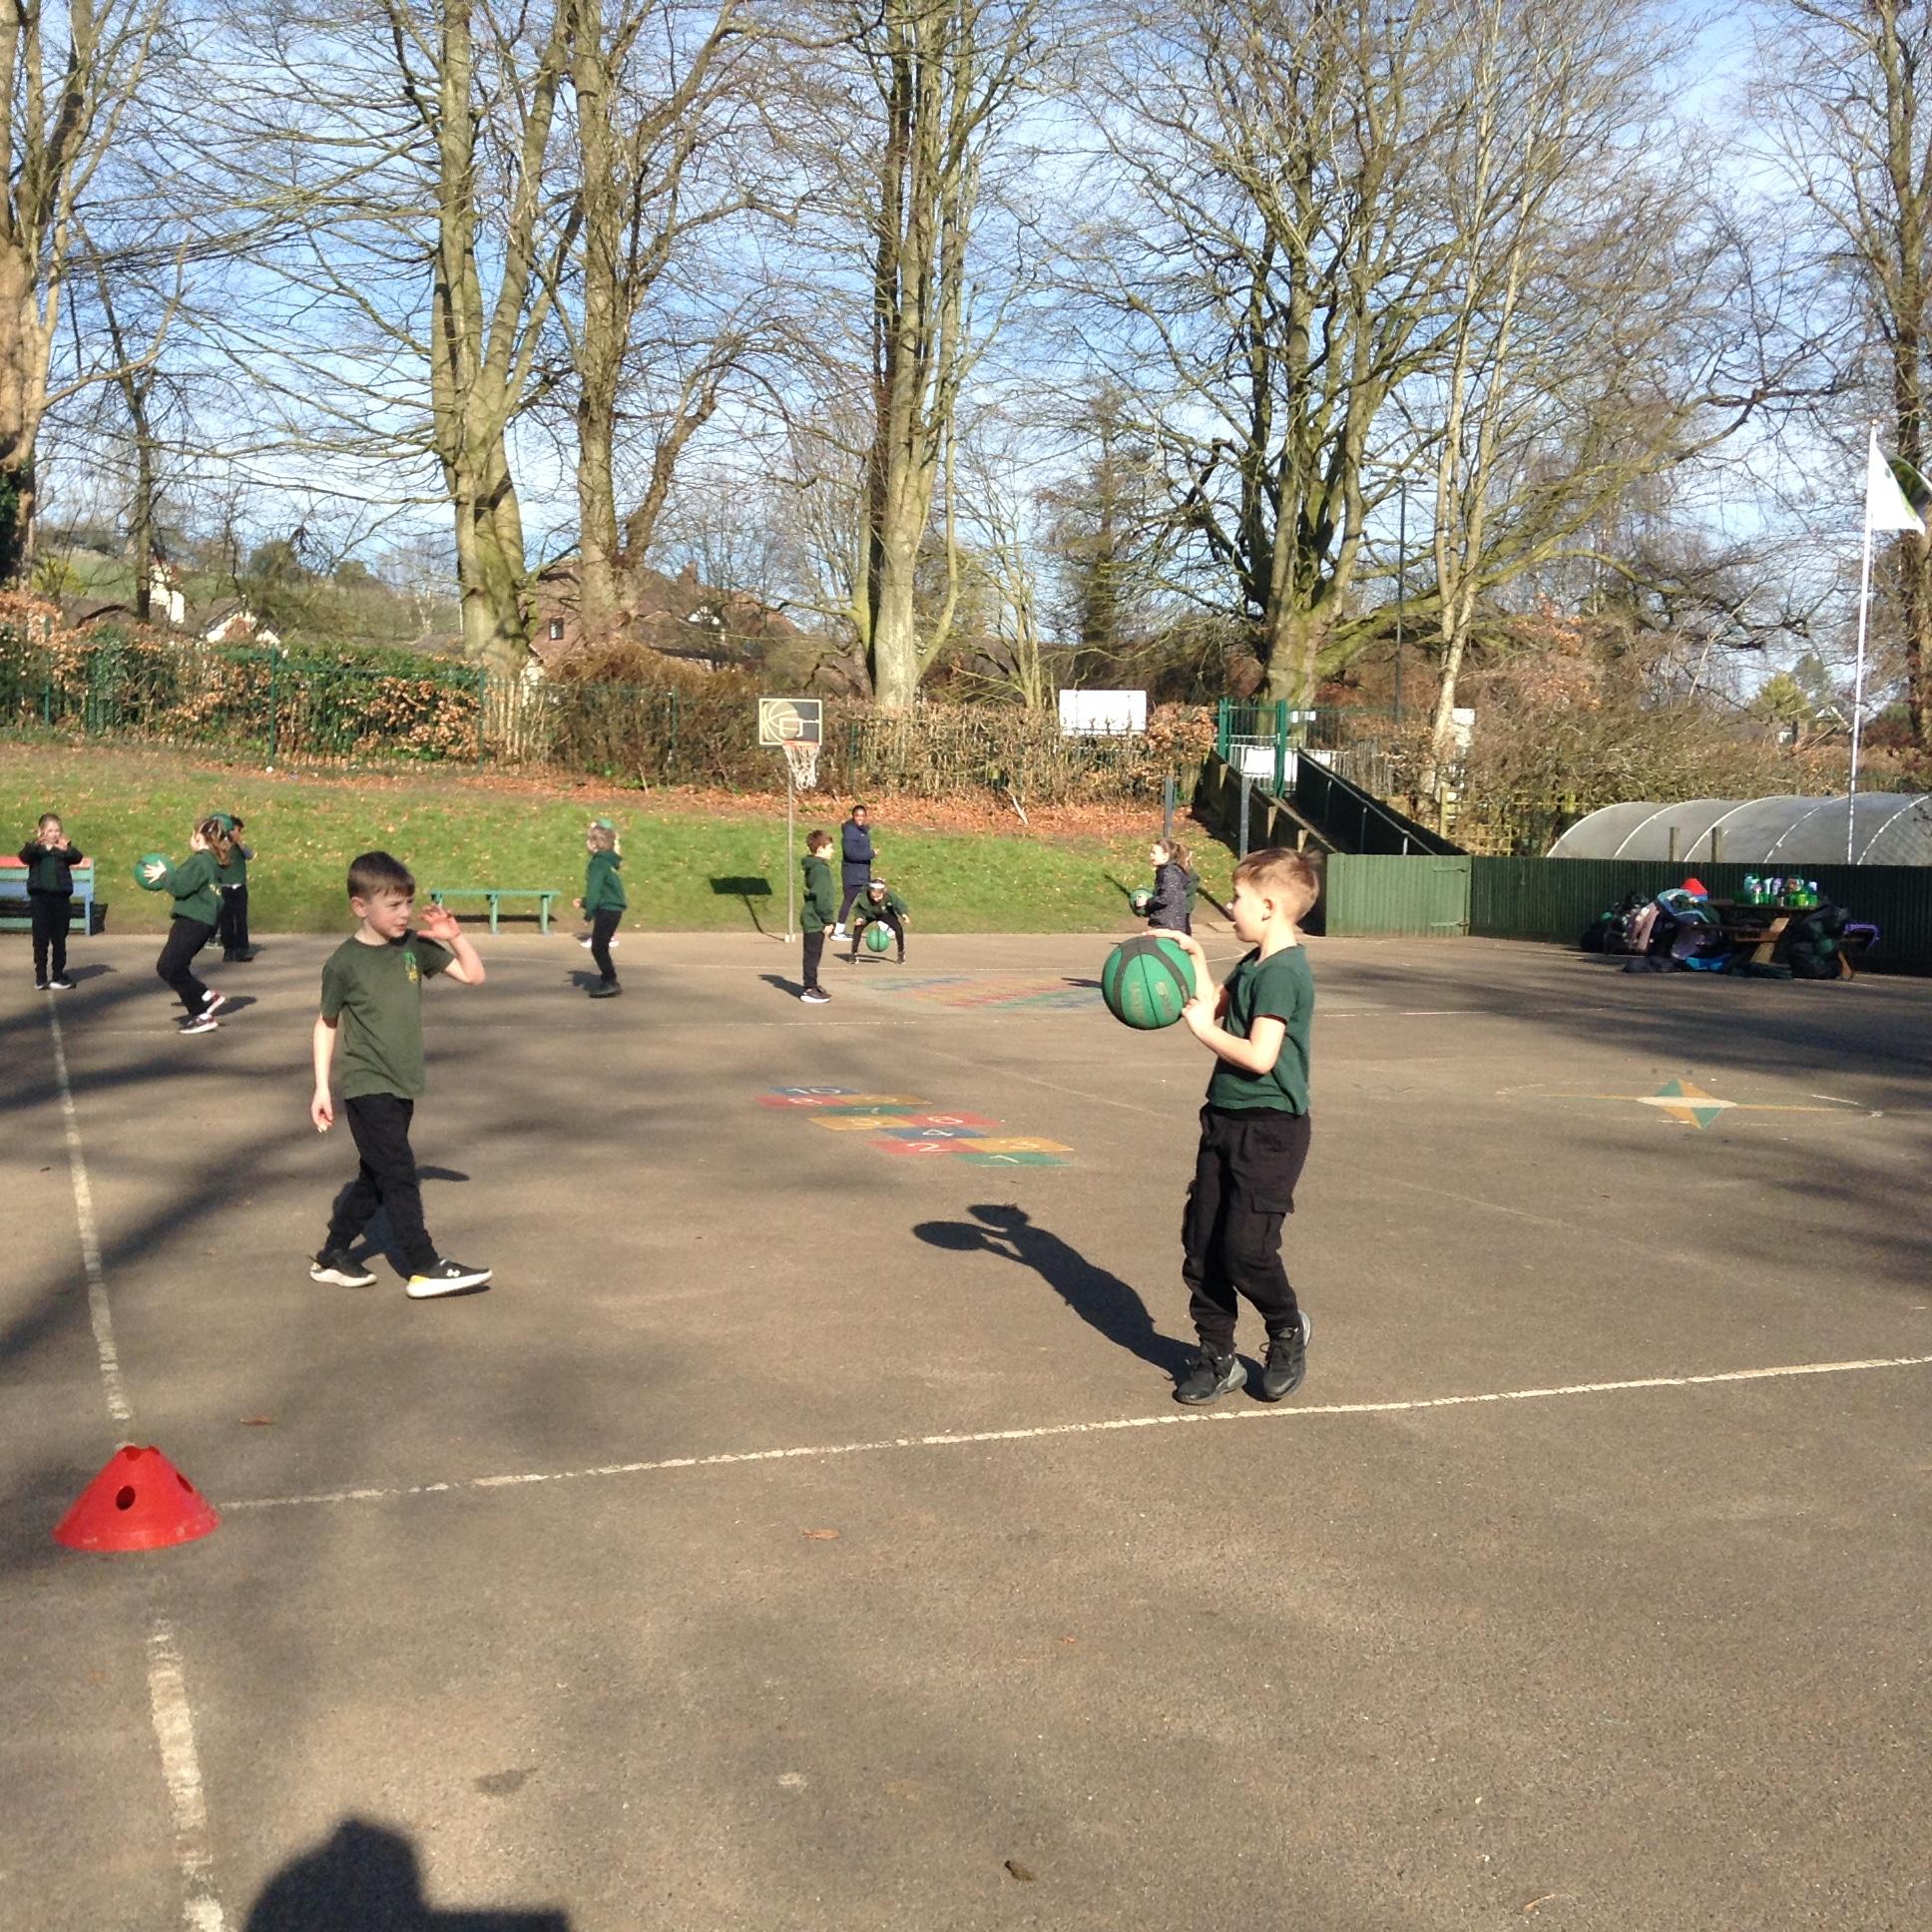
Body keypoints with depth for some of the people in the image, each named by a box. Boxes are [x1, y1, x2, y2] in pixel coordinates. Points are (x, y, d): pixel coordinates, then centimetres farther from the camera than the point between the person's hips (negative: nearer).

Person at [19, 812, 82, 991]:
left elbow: (78, 857, -14)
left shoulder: (64, 848, 5)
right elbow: (24, 857, -18)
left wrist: (67, 849, -36)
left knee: (59, 940, 7)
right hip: (40, 899, -1)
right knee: (41, 940, 2)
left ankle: (58, 976, 15)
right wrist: (36, 844, -38)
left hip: (61, 899, 1)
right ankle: (40, 978, 6)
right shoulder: (34, 848, 2)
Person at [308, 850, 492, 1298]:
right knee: (400, 1177, -7)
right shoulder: (344, 963, -9)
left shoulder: (415, 947, 3)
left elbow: (474, 975, 7)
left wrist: (455, 937, -8)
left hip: (402, 1088, 6)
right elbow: (327, 1025, 0)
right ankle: (425, 1268, -1)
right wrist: (321, 1088, -1)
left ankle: (332, 1257, 26)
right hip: (368, 1089, -6)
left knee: (376, 1178, 13)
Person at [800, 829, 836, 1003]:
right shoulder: (820, 869, -18)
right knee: (813, 955, -4)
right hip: (816, 921, -10)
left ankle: (812, 985, 26)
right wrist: (828, 920, -18)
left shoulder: (813, 866, 13)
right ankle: (809, 990, 0)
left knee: (813, 955, 17)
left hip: (812, 919, 10)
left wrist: (827, 918, 20)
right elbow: (822, 897, -22)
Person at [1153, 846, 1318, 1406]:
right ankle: (1217, 1357, 19)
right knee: (1201, 1243, 8)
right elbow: (1218, 1007, 24)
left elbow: (1259, 1056, -25)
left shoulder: (1282, 972, -19)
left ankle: (1288, 1330, 19)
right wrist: (1195, 960, 15)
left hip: (1269, 1128, -10)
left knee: (1245, 1247, -10)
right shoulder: (1255, 965, 12)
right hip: (1225, 1121, 10)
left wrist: (1204, 1029, -12)